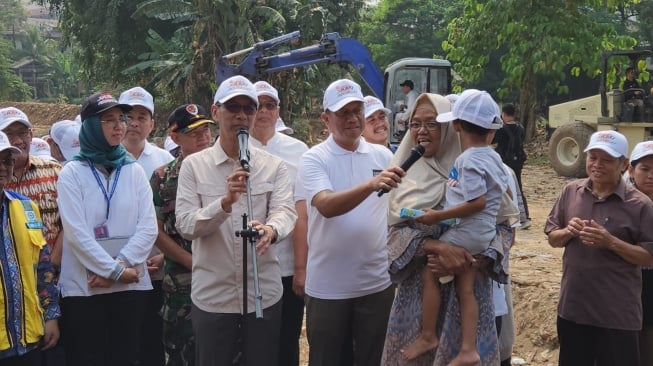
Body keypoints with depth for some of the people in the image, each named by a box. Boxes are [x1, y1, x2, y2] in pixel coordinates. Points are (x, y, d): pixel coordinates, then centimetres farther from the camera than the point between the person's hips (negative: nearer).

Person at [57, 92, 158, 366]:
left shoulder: (134, 171, 8)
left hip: (130, 285, 3)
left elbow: (148, 228, -1)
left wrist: (120, 264, -13)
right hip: (84, 287, -3)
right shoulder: (73, 172, -1)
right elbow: (76, 232, -11)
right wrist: (114, 270, -14)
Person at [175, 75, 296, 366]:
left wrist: (271, 229, -34)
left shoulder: (274, 165, 3)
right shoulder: (194, 165, 0)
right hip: (211, 297, -1)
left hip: (264, 294, 1)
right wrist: (225, 202, -25)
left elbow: (286, 212, -10)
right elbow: (185, 225, -8)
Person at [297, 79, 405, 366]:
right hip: (328, 286, -3)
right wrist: (371, 185, -39)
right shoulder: (313, 159, -9)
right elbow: (326, 206, -26)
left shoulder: (383, 156, 3)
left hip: (377, 282, 3)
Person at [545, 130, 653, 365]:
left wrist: (611, 242, -22)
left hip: (617, 314, -4)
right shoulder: (571, 191, 3)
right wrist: (568, 232, -12)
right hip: (572, 307, 4)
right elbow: (552, 238, 10)